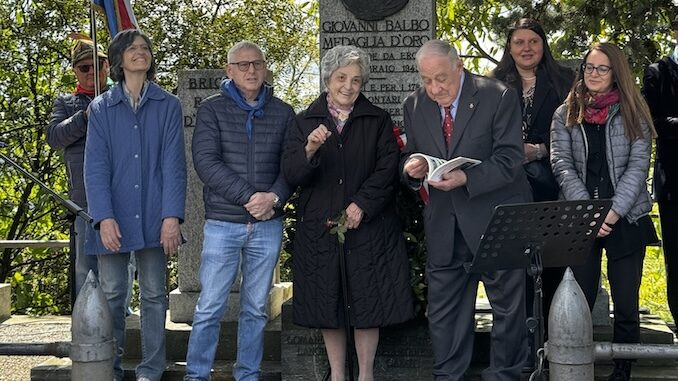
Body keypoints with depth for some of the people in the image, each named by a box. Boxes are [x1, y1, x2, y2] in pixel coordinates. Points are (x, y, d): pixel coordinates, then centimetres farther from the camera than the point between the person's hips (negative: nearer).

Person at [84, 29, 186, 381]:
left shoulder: (168, 105, 7)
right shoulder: (101, 107, 7)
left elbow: (173, 163, 0)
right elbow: (95, 166, 0)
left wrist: (172, 216, -11)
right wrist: (104, 217, -12)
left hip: (153, 218, 0)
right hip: (114, 218, 0)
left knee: (154, 294, 5)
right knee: (111, 295, 4)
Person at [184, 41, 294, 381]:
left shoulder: (283, 113, 9)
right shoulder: (212, 109, 1)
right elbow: (206, 161, -9)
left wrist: (275, 197, -14)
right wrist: (249, 196, -17)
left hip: (268, 225, 2)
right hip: (222, 223, -2)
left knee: (256, 308, 9)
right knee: (210, 306, -1)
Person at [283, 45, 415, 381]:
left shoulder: (378, 121, 6)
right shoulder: (306, 122, 6)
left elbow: (388, 170, -3)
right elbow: (291, 174, -5)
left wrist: (361, 205, -14)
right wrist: (310, 149, -24)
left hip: (369, 227, -1)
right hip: (319, 228, 1)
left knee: (368, 303, 1)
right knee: (327, 304, 5)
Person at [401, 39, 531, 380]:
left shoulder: (499, 97, -10)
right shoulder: (414, 106, 5)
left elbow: (509, 160, -15)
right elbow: (410, 157, 14)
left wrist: (466, 179, -28)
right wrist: (411, 168, -10)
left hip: (496, 220, -4)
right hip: (443, 223, 4)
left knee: (507, 306, 6)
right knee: (443, 308, 10)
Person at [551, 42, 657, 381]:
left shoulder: (632, 113, 6)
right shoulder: (565, 115, 9)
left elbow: (638, 165, -3)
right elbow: (562, 165, 0)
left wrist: (612, 212, -14)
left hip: (626, 220, -1)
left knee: (626, 304, 2)